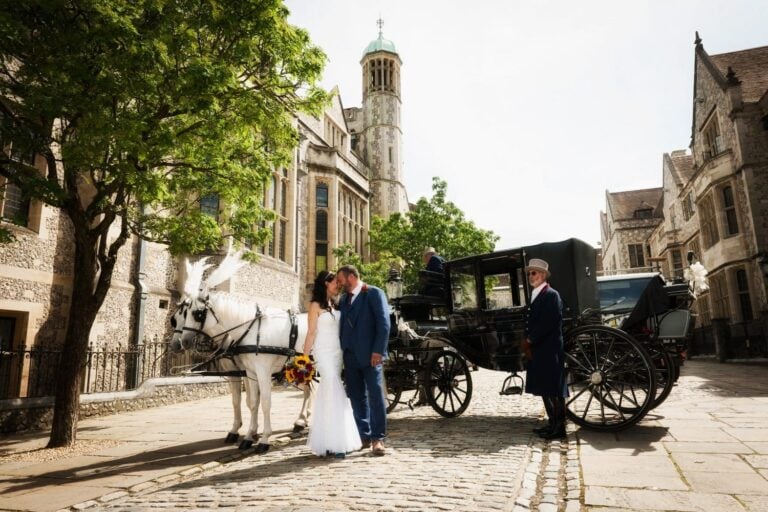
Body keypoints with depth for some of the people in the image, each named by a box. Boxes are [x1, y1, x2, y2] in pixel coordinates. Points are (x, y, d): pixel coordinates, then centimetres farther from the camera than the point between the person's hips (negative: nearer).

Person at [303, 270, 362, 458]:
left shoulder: (335, 304, 14)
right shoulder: (316, 305, -6)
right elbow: (311, 333, -9)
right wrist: (305, 358, -12)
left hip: (337, 353, 7)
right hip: (324, 354, -7)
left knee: (328, 395, 11)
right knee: (336, 395, -9)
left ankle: (323, 442, 20)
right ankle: (336, 443, -1)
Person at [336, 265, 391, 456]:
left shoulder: (374, 293, -2)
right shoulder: (344, 299, 18)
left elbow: (384, 322, -10)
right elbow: (343, 326, 18)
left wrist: (378, 350, -17)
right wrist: (341, 352, 8)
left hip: (370, 355, -6)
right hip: (350, 356, 6)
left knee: (376, 396, -3)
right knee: (357, 398, 9)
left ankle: (377, 438, 6)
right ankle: (363, 436, 18)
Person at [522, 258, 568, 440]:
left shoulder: (551, 295, -12)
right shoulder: (537, 295, 15)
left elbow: (548, 323, -20)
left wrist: (529, 340, -14)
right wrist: (528, 342, 1)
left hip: (550, 350, -9)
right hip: (540, 350, 9)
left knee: (553, 389, -2)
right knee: (544, 389, 14)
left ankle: (559, 427, 7)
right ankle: (553, 423, 23)